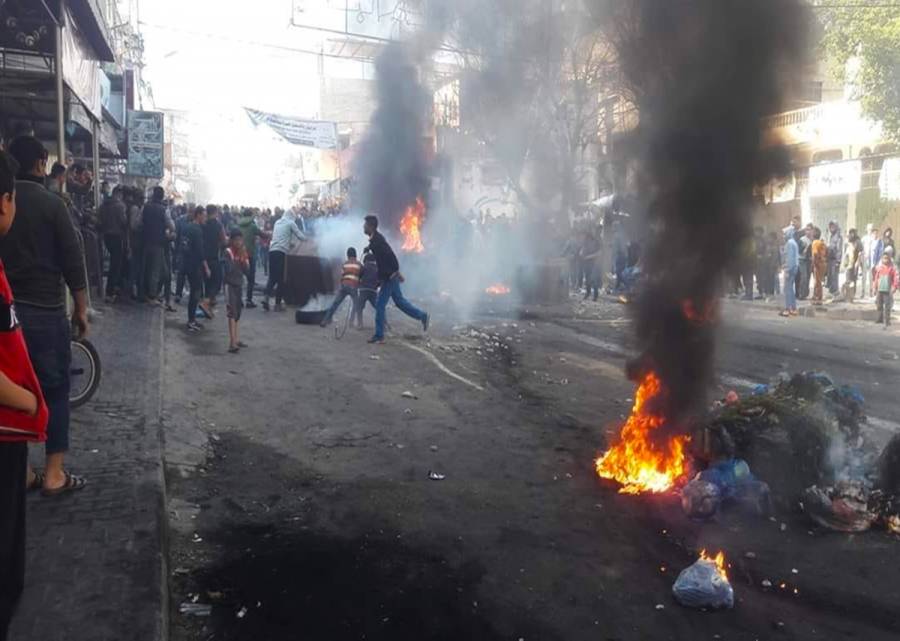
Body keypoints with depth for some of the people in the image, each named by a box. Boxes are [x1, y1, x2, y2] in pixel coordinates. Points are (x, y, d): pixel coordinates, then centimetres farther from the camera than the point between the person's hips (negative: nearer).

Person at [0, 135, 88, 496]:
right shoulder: (50, 203, -9)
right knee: (55, 389, 5)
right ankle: (54, 474, 6)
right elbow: (72, 259, -11)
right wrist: (81, 308, -2)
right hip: (44, 310, -5)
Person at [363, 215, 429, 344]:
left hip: (390, 277, -10)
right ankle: (422, 316, 24)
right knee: (399, 300, 18)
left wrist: (397, 272, -23)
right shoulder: (376, 239, 12)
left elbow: (391, 255, -24)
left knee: (380, 305, -5)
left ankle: (379, 336, 2)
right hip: (389, 276, 10)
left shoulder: (377, 240, -19)